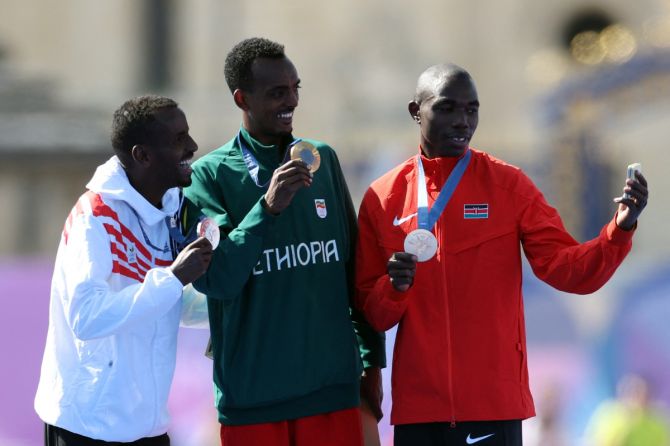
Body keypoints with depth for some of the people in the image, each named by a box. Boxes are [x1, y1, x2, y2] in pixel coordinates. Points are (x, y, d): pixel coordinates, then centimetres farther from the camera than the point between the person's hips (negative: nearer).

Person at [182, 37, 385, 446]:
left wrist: (372, 359, 12)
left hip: (333, 387, 3)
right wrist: (267, 208, -22)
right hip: (251, 396, -3)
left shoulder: (323, 159, 8)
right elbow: (213, 279, -13)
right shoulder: (210, 175, -3)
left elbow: (354, 265, 13)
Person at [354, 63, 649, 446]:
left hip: (494, 401, -1)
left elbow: (568, 268, -6)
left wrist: (620, 230, -22)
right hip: (418, 403, 2)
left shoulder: (509, 186, 2)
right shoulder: (382, 199, 6)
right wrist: (394, 286, -12)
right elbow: (372, 313, 10)